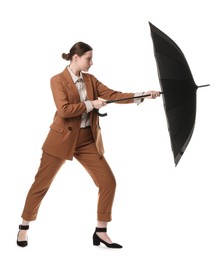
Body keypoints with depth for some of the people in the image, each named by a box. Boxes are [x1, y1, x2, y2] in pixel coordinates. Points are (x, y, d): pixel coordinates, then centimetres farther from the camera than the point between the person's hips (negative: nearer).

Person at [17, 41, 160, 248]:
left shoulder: (90, 80, 8)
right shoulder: (58, 80, -9)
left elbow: (113, 94, 2)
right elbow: (64, 109, -20)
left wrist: (142, 96, -6)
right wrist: (91, 104, -16)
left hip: (88, 140, 5)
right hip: (62, 139, -5)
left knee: (108, 182, -2)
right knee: (41, 184, 3)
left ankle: (101, 232, 11)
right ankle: (24, 228, 23)